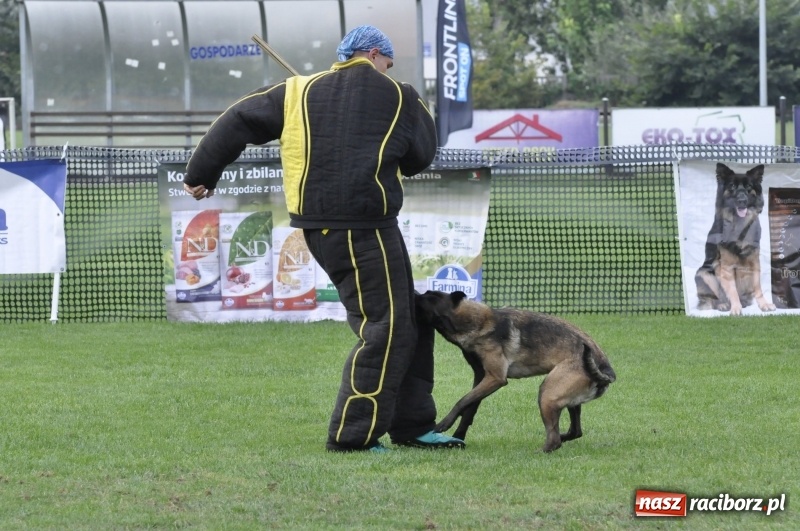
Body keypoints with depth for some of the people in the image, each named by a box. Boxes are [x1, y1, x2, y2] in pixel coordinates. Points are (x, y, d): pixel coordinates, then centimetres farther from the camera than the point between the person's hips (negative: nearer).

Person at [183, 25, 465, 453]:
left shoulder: (299, 93, 11)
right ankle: (353, 435, -6)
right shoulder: (397, 97, 1)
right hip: (364, 228, -7)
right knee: (382, 328, -2)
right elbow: (422, 156, 12)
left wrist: (201, 174, 20)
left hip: (322, 226, 7)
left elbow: (238, 121, 10)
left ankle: (413, 426, 18)